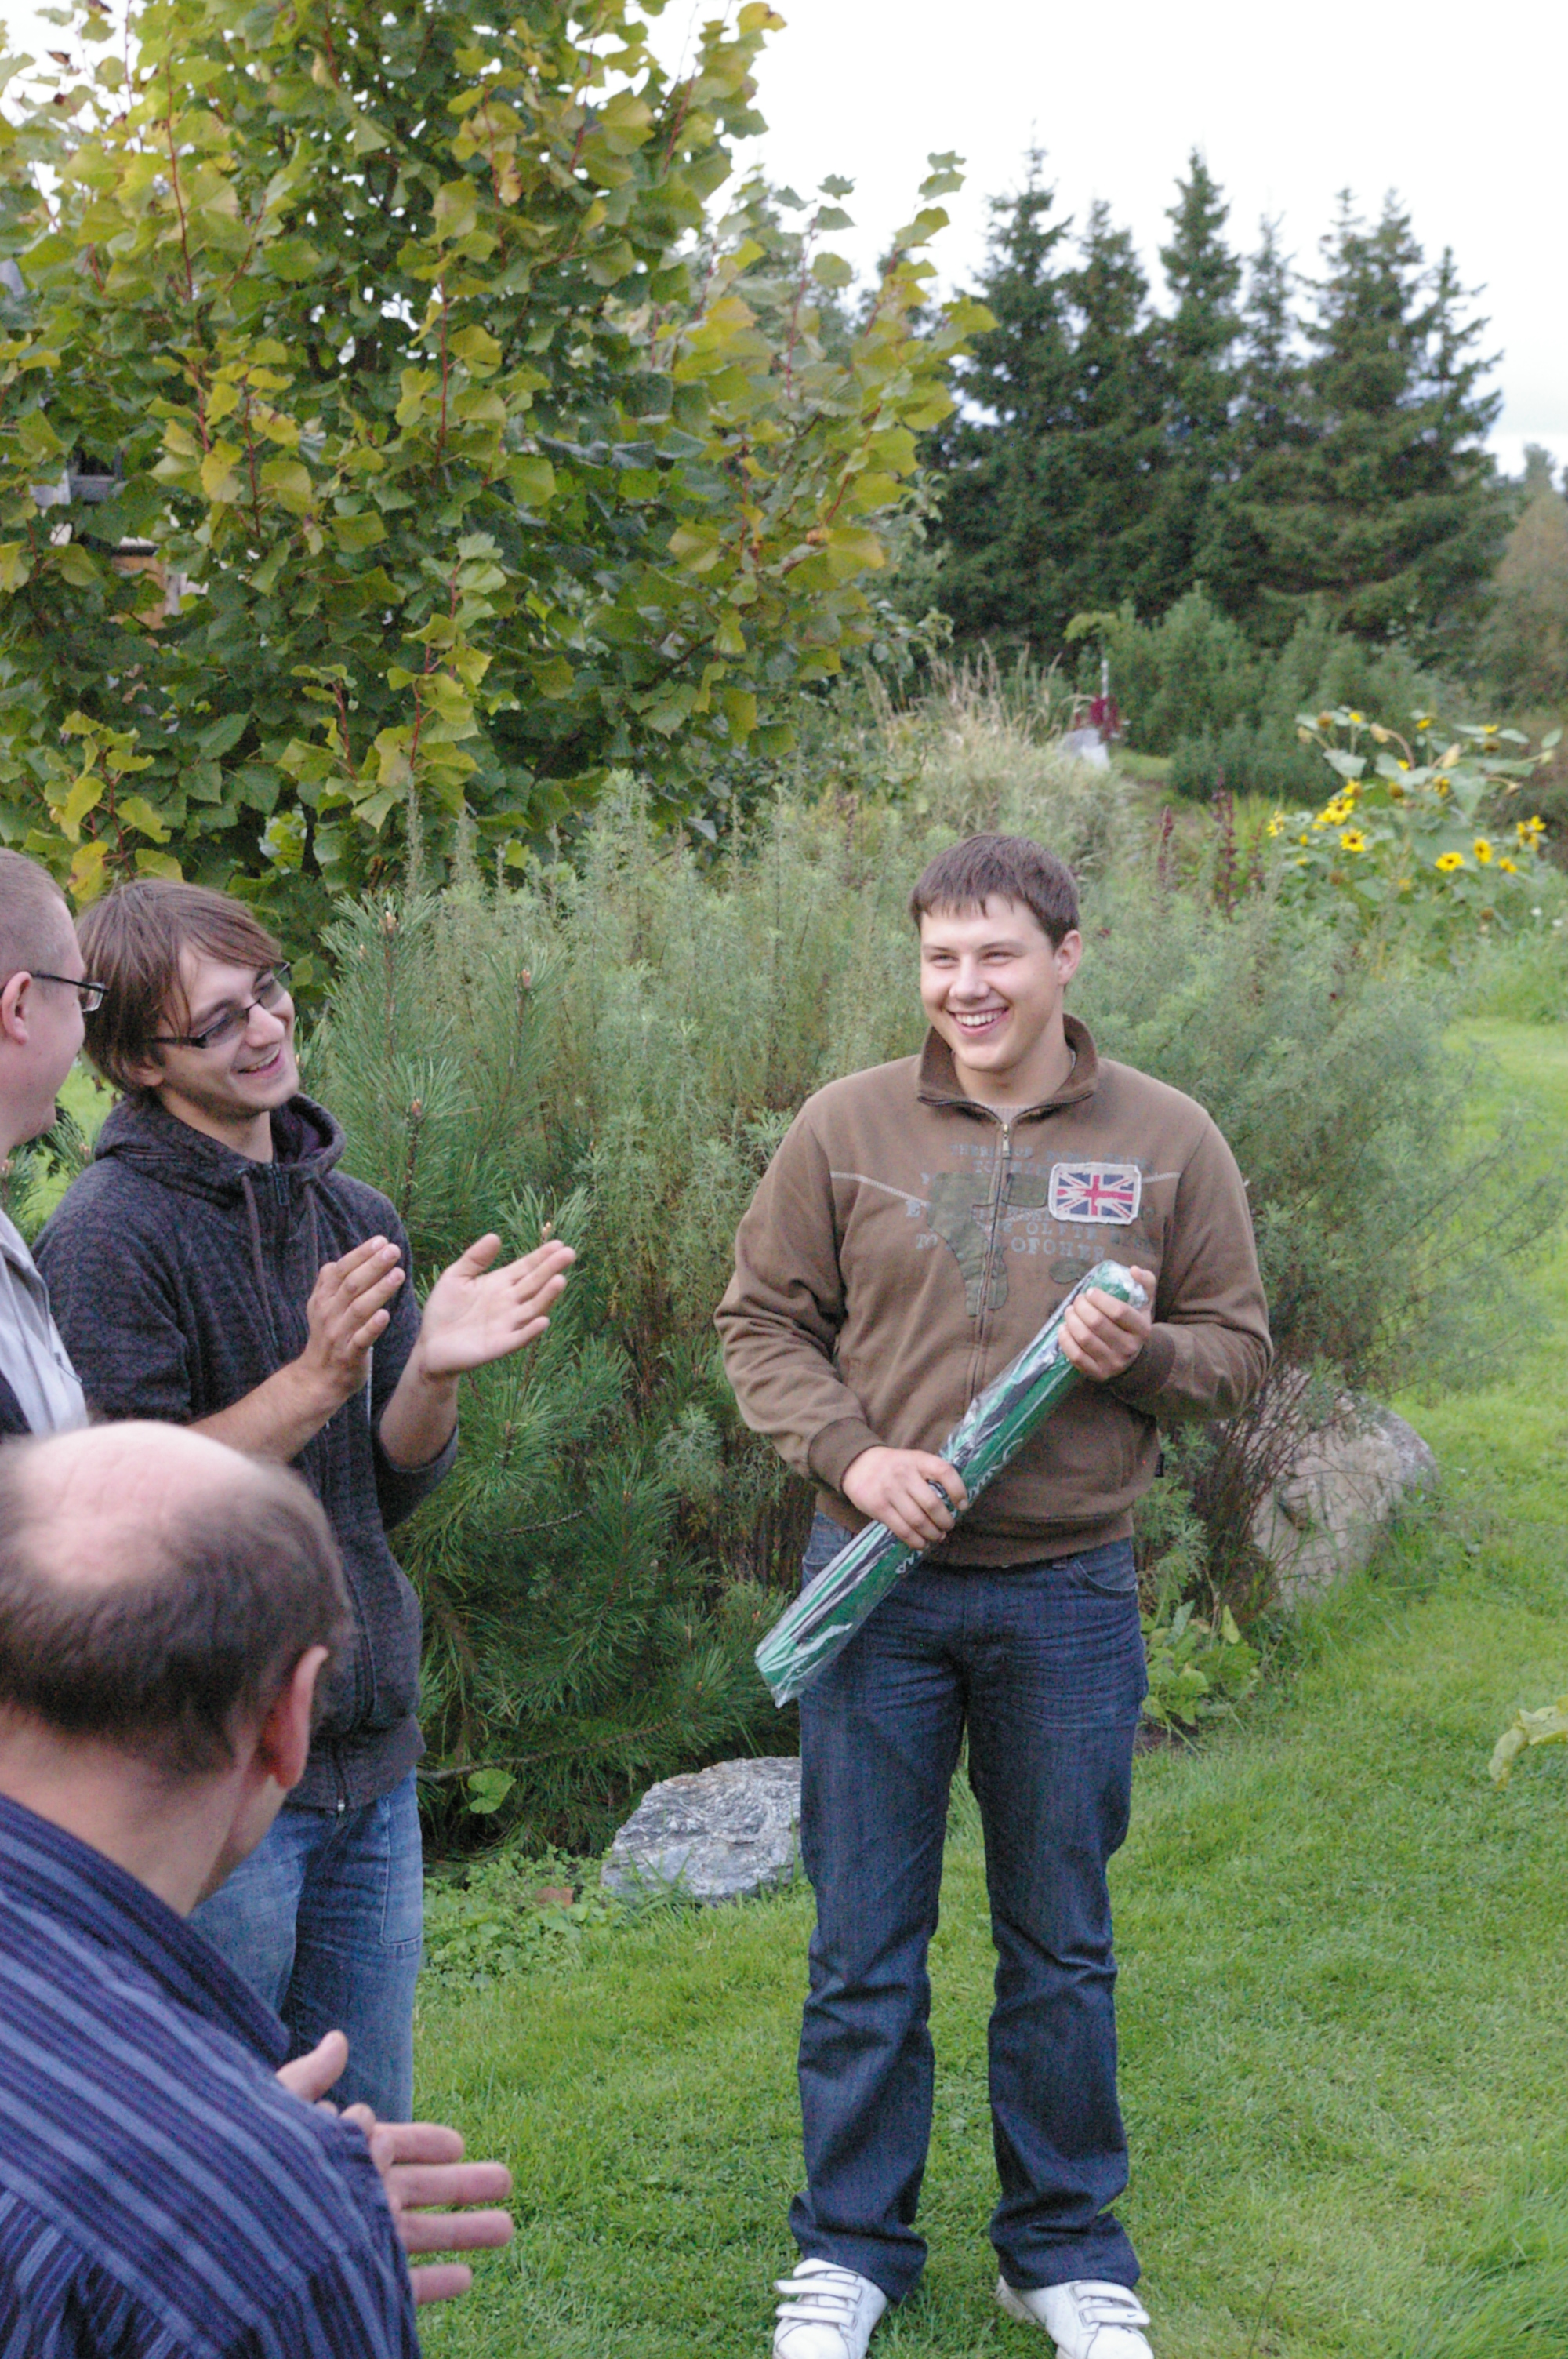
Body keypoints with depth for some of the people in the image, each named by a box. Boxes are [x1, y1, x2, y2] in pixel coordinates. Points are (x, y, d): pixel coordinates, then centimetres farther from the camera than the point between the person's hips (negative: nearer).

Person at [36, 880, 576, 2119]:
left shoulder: (354, 1215, 9)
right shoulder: (110, 1233, -13)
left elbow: (389, 1492, 9)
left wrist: (436, 1371, -10)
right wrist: (315, 1379, -23)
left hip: (369, 1760, 7)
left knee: (368, 2144, 17)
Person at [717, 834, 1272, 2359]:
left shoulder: (1167, 1141, 1)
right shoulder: (847, 1127, -1)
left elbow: (1239, 1348, 7)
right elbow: (761, 1320, 4)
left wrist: (1142, 1354, -15)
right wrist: (851, 1452, -12)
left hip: (1069, 1598, 0)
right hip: (876, 1582, 0)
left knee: (1061, 1944, 13)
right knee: (863, 1942, 9)